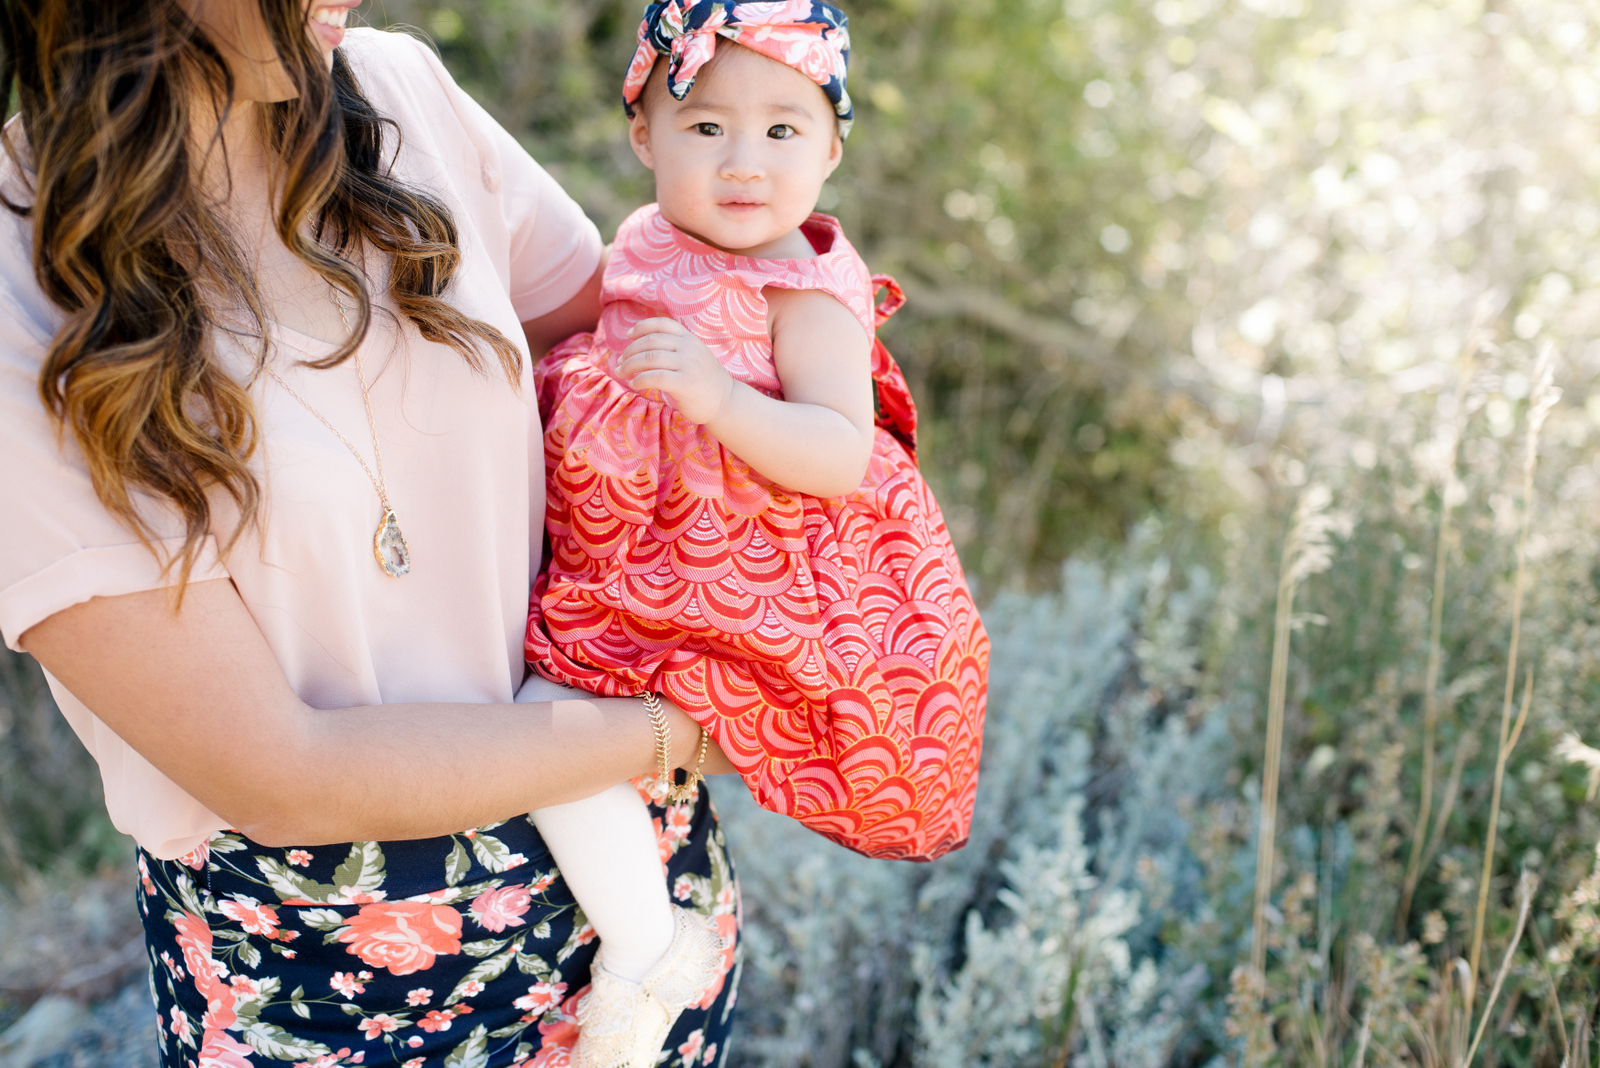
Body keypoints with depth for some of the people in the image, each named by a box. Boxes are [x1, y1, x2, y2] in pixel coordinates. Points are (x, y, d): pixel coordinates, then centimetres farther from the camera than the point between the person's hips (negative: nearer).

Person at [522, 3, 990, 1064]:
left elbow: (843, 460, -28)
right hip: (646, 568, 10)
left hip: (750, 597, -10)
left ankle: (642, 948, -3)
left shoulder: (806, 291, -17)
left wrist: (712, 393, -38)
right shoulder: (654, 246, 8)